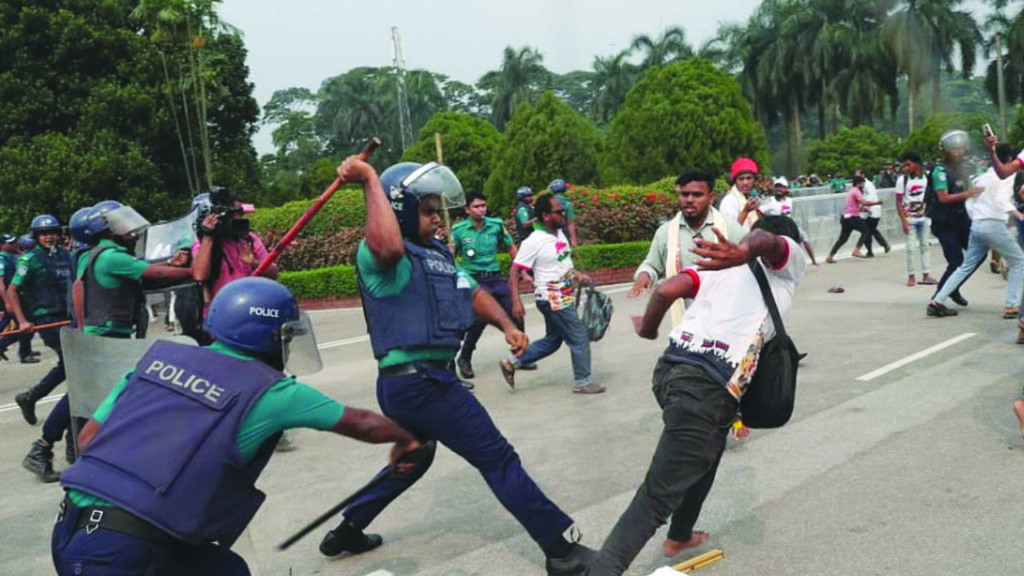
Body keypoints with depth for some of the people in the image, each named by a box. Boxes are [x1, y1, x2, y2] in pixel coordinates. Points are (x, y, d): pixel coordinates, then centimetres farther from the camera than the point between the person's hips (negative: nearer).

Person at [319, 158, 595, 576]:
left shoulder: (437, 252, 15)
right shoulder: (376, 254, -14)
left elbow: (473, 293, 14)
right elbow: (388, 246, -39)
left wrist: (507, 326, -3)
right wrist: (370, 180, -31)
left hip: (422, 381, 10)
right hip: (417, 383, -10)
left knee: (413, 459, 30)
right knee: (498, 459, -3)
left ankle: (347, 531, 43)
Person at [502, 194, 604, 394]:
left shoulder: (559, 234, 7)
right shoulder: (534, 242, -19)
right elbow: (515, 272, -18)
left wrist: (577, 274, 8)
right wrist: (516, 301, -26)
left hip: (565, 299, 9)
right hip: (553, 301, -9)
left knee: (552, 341, 17)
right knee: (579, 338, -1)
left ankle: (511, 363, 25)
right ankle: (582, 382, 15)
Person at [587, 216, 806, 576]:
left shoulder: (720, 266, 24)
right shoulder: (790, 259, 14)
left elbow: (667, 290, 6)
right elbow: (767, 241, -11)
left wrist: (647, 330, 25)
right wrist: (745, 251, -34)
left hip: (672, 367, 7)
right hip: (707, 385, -7)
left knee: (708, 452, 33)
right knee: (658, 496, -4)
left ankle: (680, 536, 50)